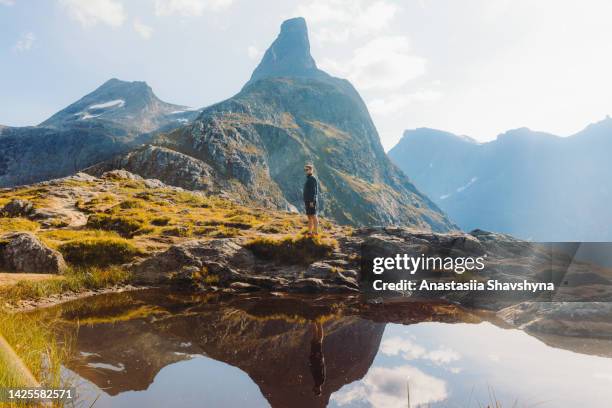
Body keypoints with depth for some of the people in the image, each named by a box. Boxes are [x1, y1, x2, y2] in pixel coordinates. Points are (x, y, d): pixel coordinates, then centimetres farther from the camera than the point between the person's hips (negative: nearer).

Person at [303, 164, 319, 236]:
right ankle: (309, 232, 12)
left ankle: (315, 232, -7)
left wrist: (312, 201, -22)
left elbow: (314, 191, -17)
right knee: (309, 217, 9)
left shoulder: (313, 179, -11)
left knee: (313, 216, -8)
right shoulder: (308, 179, 18)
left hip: (312, 201, -9)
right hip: (307, 201, 9)